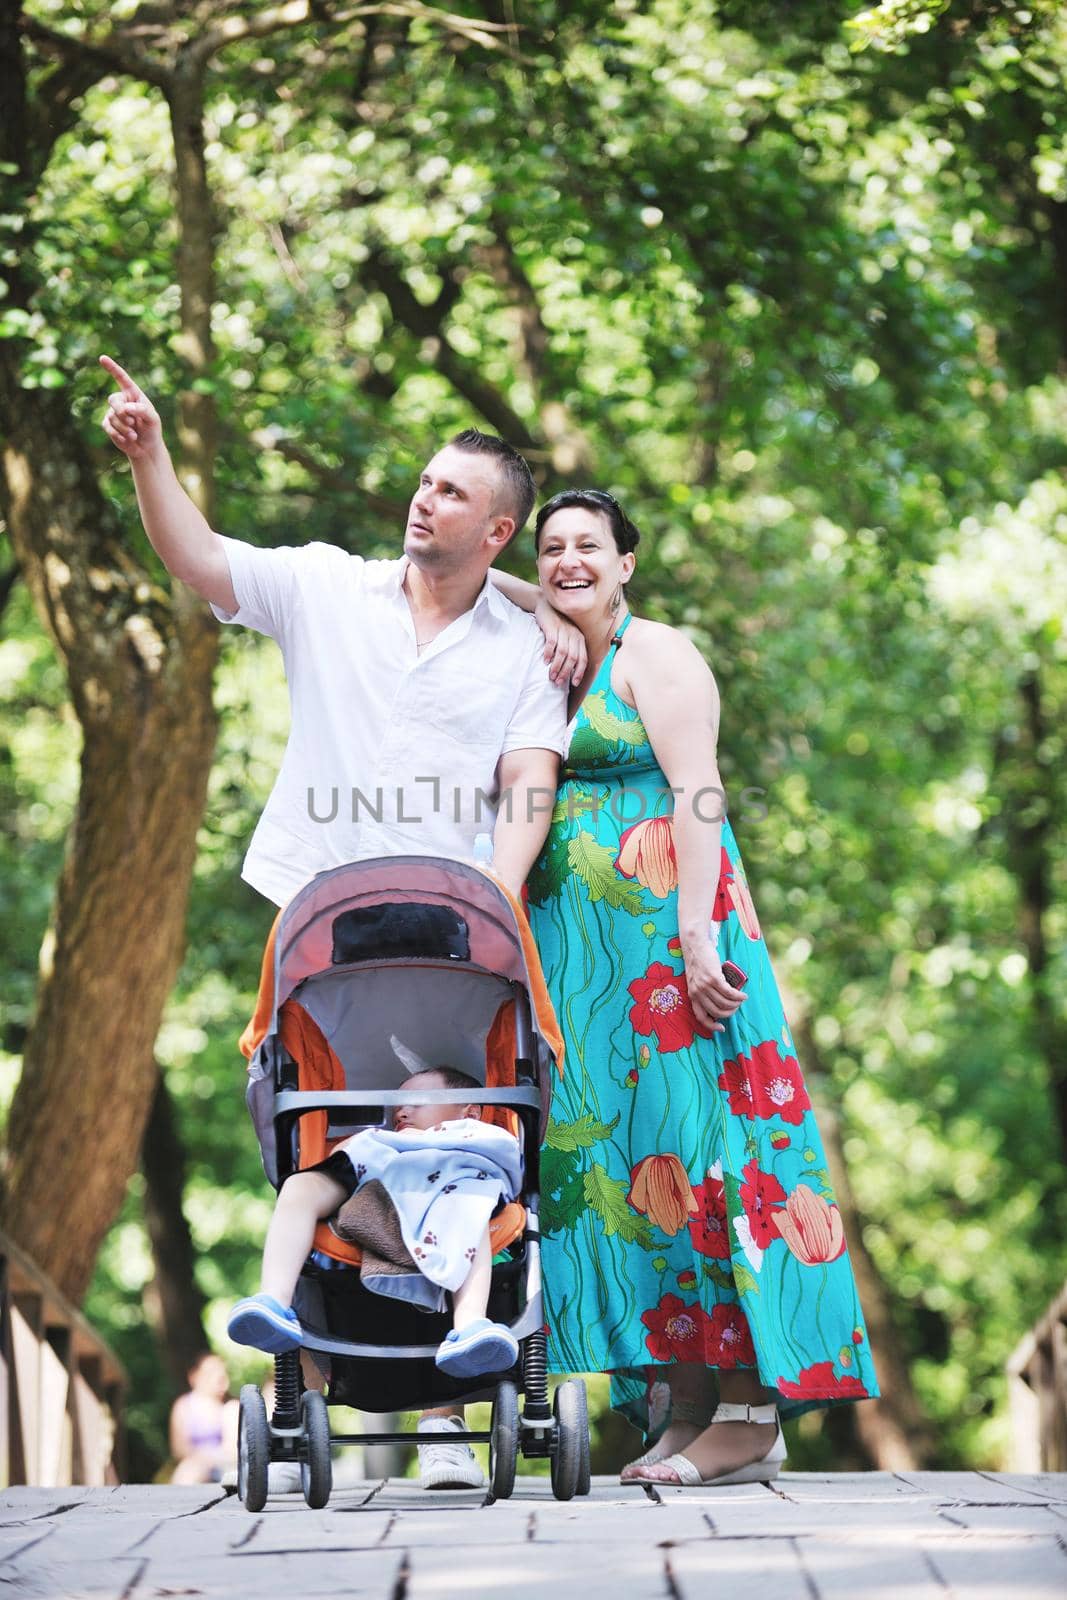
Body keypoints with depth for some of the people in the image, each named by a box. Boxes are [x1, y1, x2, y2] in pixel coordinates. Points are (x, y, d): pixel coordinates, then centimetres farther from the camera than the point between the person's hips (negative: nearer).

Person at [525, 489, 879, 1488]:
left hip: (666, 928, -8)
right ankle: (682, 1405, 3)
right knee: (615, 1145, 3)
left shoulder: (655, 657, -3)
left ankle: (749, 1414, -12)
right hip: (584, 946, 8)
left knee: (690, 1139, -11)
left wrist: (698, 937, -21)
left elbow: (697, 796, -13)